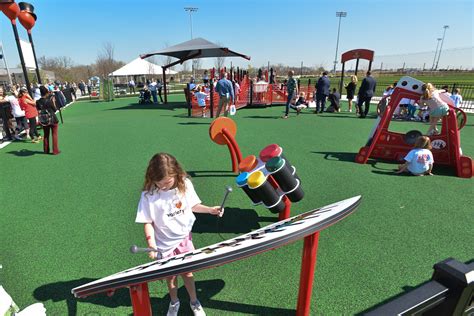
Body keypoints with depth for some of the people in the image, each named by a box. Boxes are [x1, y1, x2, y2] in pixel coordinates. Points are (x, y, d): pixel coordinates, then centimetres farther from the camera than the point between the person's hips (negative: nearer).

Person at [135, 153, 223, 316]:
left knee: (187, 272, 16)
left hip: (184, 239, 1)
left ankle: (194, 301, 43)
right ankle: (174, 302, 48)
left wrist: (210, 209, -10)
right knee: (170, 275, 19)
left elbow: (193, 206, 2)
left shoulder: (185, 184, -15)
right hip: (165, 244, -1)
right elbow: (148, 222, -14)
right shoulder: (148, 195, -22)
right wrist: (151, 245, -23)